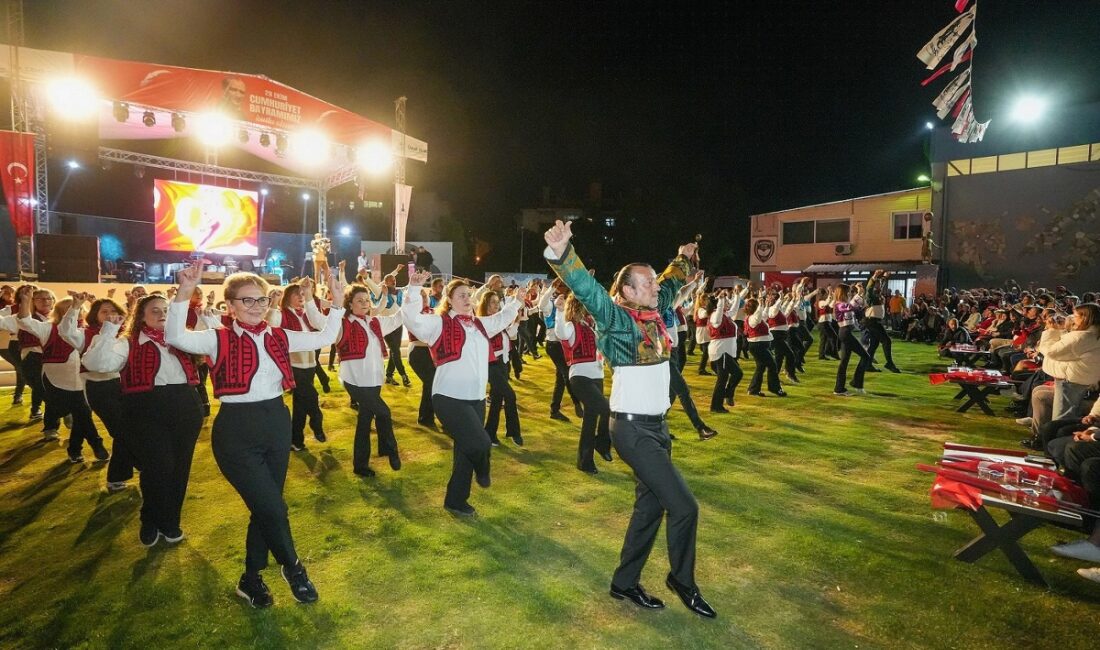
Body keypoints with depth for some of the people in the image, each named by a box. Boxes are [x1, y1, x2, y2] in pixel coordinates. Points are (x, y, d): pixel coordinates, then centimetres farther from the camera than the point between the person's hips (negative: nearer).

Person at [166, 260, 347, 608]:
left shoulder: (279, 337, 6)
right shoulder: (219, 339, -6)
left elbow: (325, 337, 8)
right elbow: (174, 337, -22)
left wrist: (337, 302, -4)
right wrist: (184, 294, -33)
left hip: (277, 423, 5)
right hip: (237, 430, -5)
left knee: (265, 507, 14)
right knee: (272, 508, -6)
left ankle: (251, 578, 34)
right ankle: (292, 568, 22)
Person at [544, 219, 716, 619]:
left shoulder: (652, 313, 6)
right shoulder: (618, 320, -15)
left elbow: (670, 285, 27)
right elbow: (586, 288, -32)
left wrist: (683, 261, 34)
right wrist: (561, 254, -46)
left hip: (657, 425, 9)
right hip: (633, 428, -9)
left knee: (650, 505, 16)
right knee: (684, 507, -5)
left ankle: (625, 583, 31)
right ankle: (682, 581, 20)